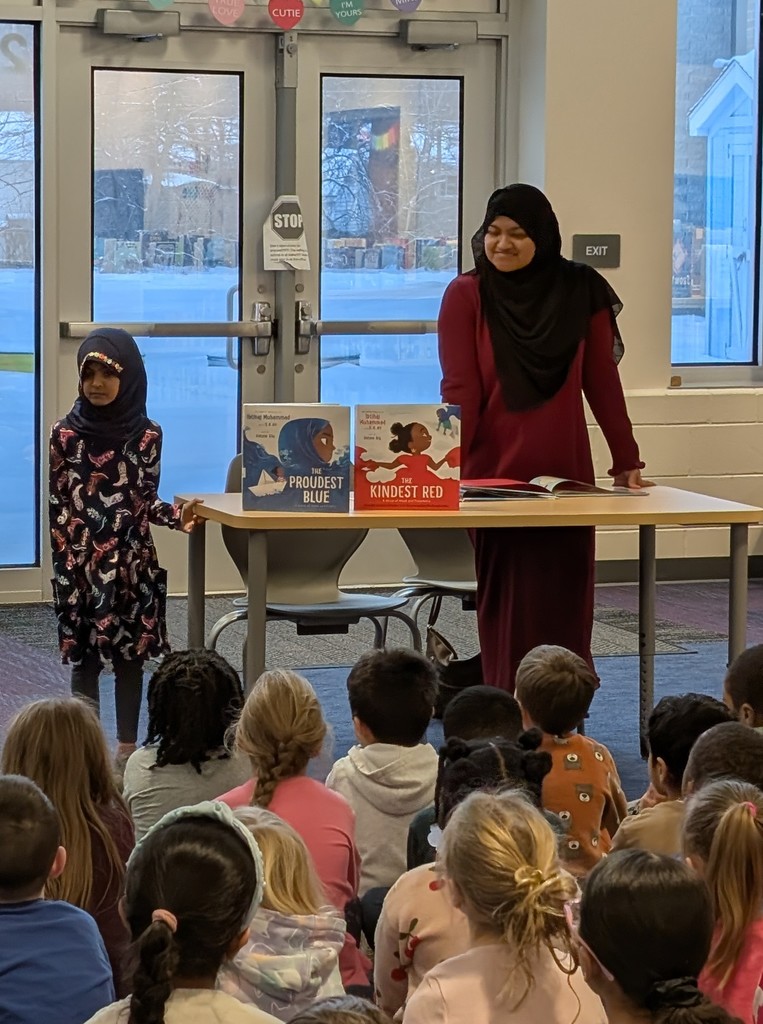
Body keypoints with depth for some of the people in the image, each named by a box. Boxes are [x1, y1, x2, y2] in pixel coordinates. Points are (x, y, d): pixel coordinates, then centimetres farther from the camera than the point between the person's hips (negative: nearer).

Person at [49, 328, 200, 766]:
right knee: (84, 656, 3)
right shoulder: (65, 433, -3)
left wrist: (176, 515, -12)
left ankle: (128, 746, 16)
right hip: (81, 562, -1)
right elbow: (58, 504, -2)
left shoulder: (147, 434, 0)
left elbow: (146, 499, 7)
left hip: (133, 562, 1)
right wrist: (64, 563, -6)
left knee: (131, 655, 7)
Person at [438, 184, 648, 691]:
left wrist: (627, 461, 4)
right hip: (493, 476, -2)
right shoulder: (467, 295, -3)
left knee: (564, 604, 4)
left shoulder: (580, 292, 4)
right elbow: (461, 391, -9)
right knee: (507, 608, 1)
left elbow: (602, 382, 6)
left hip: (566, 474, 2)